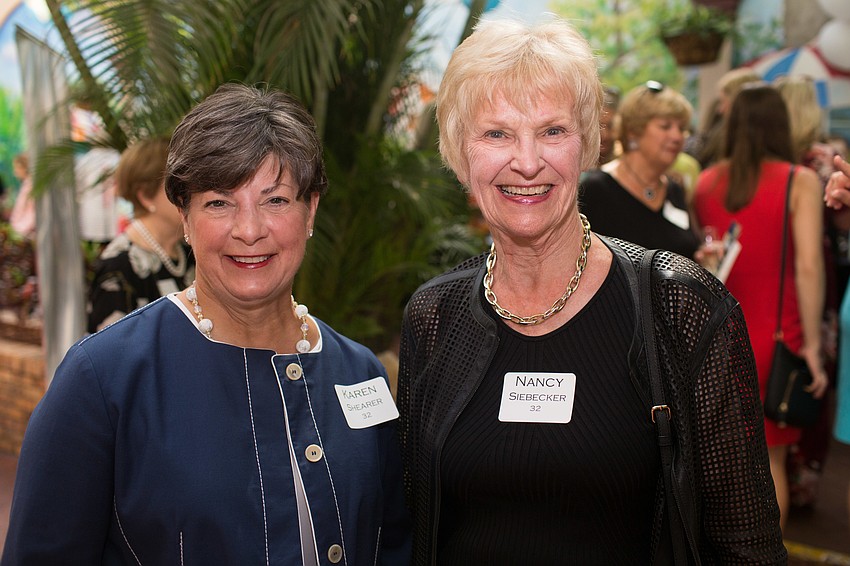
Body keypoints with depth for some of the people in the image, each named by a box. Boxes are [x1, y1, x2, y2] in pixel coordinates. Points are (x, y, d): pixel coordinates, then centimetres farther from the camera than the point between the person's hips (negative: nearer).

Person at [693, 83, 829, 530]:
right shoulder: (800, 181, -7)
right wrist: (812, 343, -9)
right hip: (774, 335, -3)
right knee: (770, 458, 9)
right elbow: (808, 266, -14)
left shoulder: (705, 182, 2)